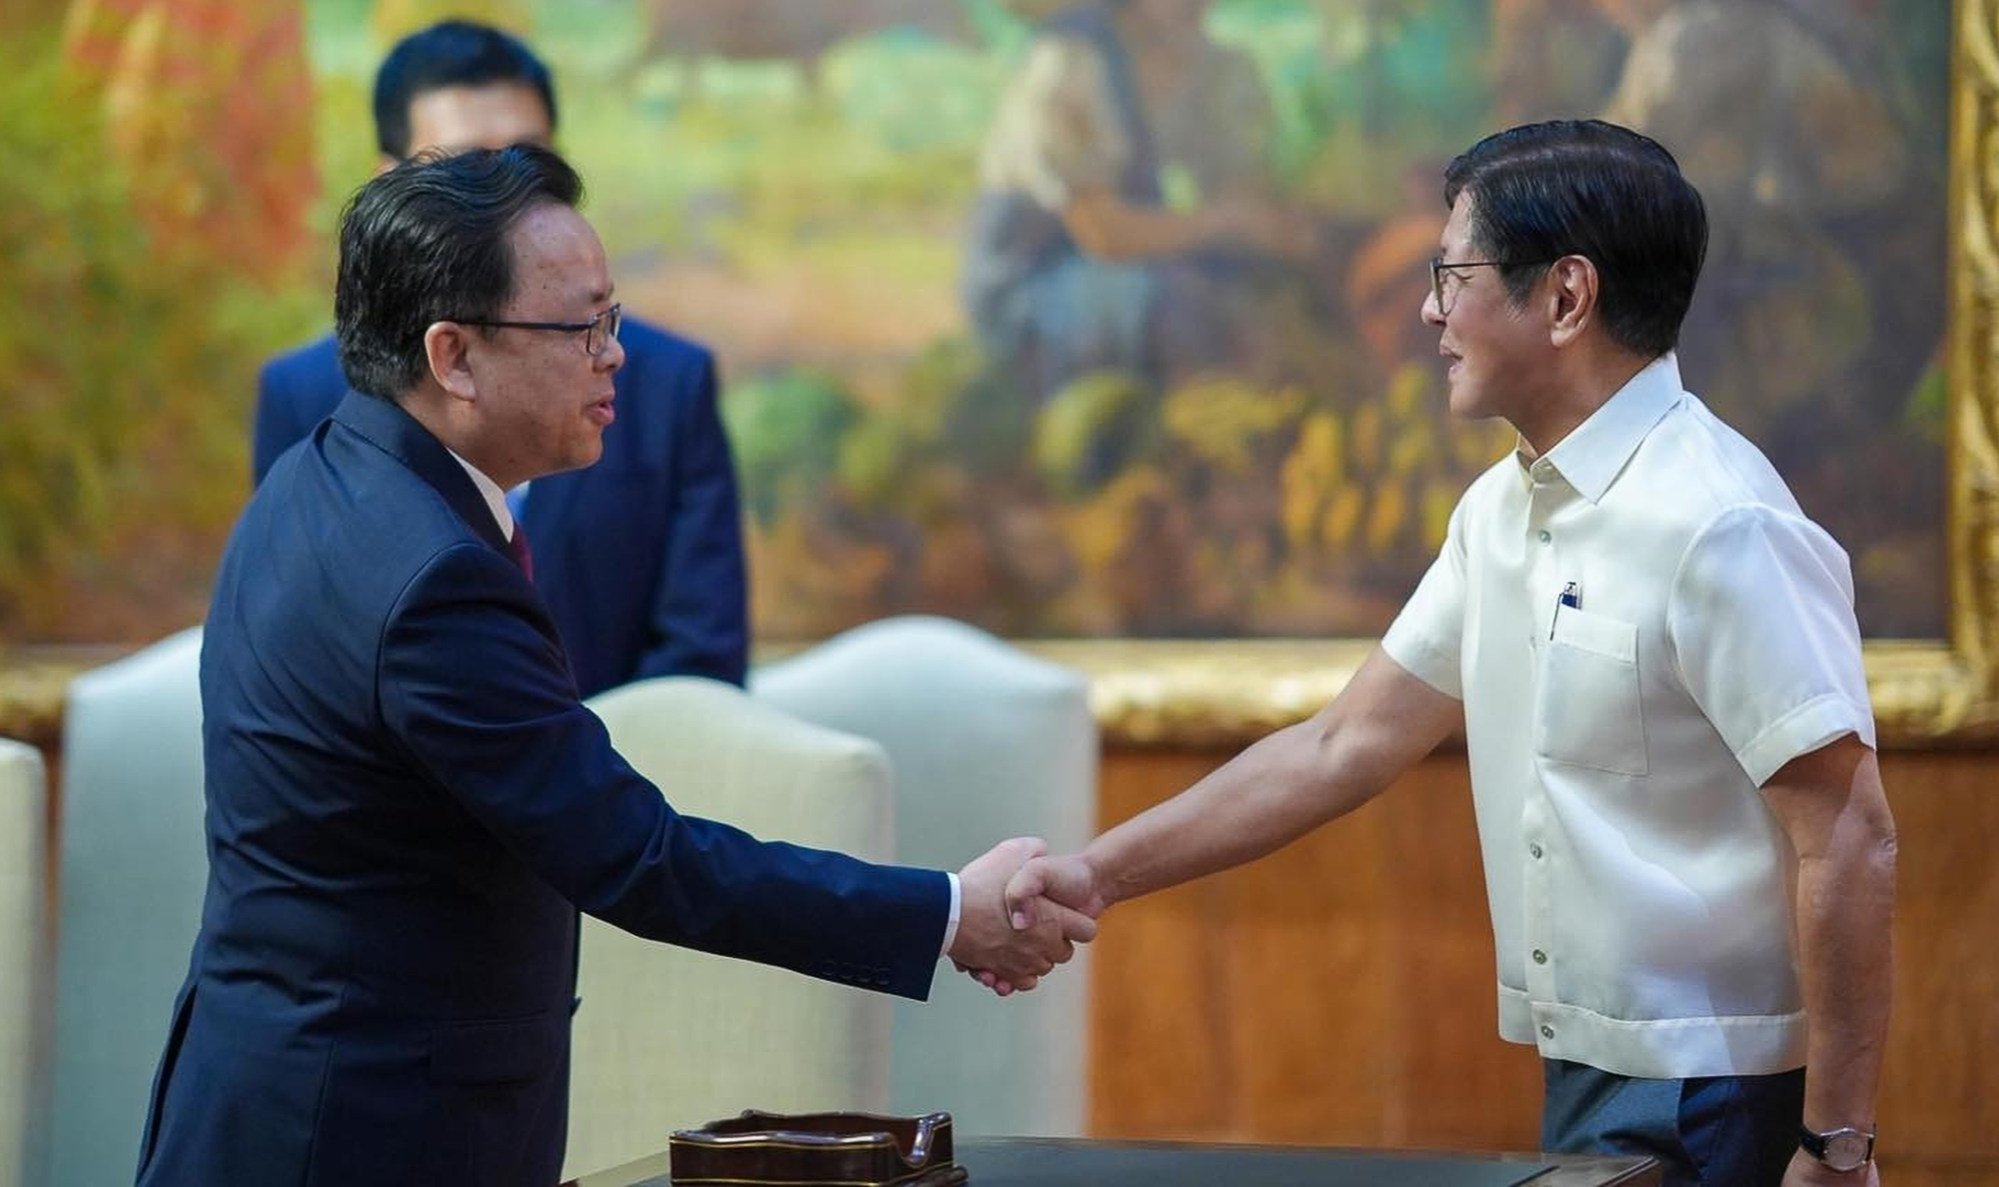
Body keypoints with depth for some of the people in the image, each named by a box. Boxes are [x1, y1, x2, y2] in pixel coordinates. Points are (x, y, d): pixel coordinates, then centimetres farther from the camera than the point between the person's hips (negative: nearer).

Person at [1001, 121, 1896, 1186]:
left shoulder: (1718, 527, -18)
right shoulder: (1501, 514, 10)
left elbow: (1850, 841, -19)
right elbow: (1346, 747, 15)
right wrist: (1099, 875, 11)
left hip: (1709, 1101, -8)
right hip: (1584, 1085, 8)